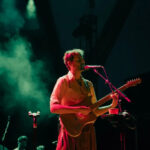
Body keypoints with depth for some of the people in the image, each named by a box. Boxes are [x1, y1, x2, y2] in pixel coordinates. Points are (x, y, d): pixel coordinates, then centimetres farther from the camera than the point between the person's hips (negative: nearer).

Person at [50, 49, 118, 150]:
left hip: (88, 133, 6)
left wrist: (111, 106, 2)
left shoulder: (88, 84, 16)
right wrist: (79, 109, -20)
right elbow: (53, 107, -14)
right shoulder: (64, 81, -2)